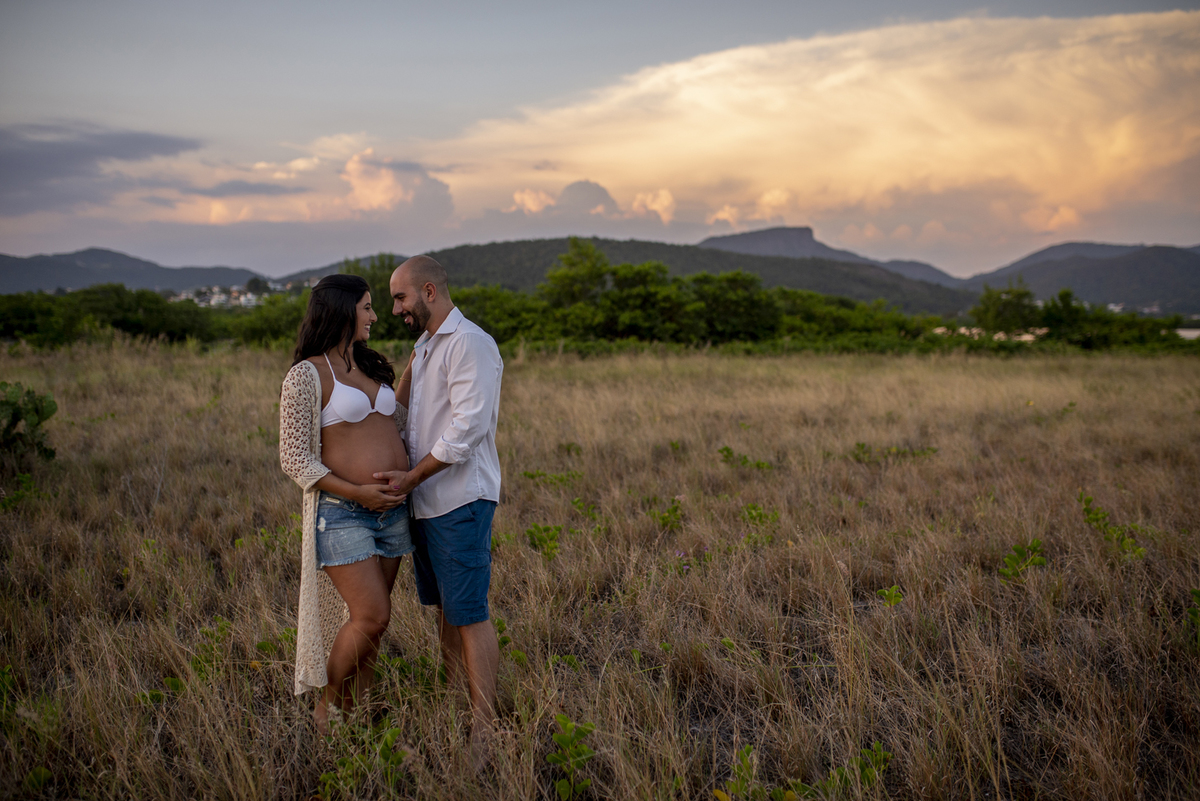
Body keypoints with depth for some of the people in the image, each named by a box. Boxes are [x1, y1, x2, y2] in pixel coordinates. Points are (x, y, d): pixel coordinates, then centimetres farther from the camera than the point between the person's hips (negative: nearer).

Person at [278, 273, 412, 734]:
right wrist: (357, 492, -17)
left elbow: (399, 424, 28)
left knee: (370, 618, 9)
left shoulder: (373, 368, 15)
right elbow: (294, 459, -12)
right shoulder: (307, 375, -8)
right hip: (342, 512, -7)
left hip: (393, 510, 7)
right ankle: (327, 707, 12)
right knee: (371, 617, -12)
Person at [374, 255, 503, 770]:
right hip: (428, 502, 9)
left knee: (470, 615, -6)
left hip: (461, 501, -9)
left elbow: (466, 429, -21)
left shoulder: (470, 344, -13)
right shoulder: (424, 348, 17)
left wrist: (411, 477, -16)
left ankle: (484, 732, 1)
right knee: (445, 609, 16)